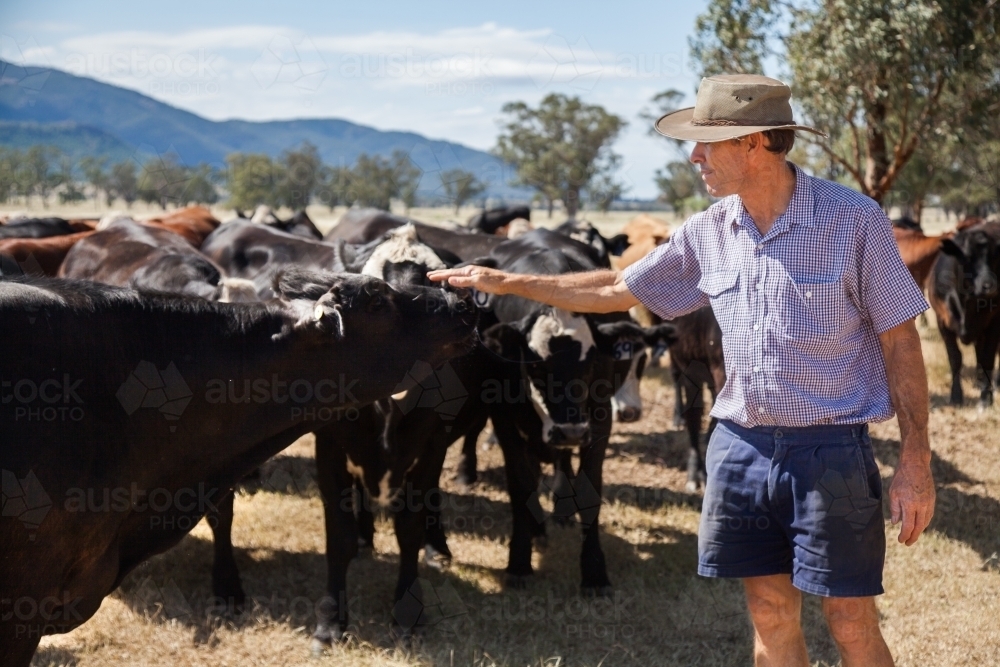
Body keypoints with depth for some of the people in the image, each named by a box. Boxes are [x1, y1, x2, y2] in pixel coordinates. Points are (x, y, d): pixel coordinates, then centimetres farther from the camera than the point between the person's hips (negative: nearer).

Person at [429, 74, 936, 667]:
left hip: (830, 449, -5)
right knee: (772, 617, 11)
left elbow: (901, 342, -7)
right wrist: (507, 282, 17)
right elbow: (616, 291, 17)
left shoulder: (853, 219, -10)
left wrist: (916, 464, -10)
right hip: (741, 445, 5)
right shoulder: (709, 233, 5)